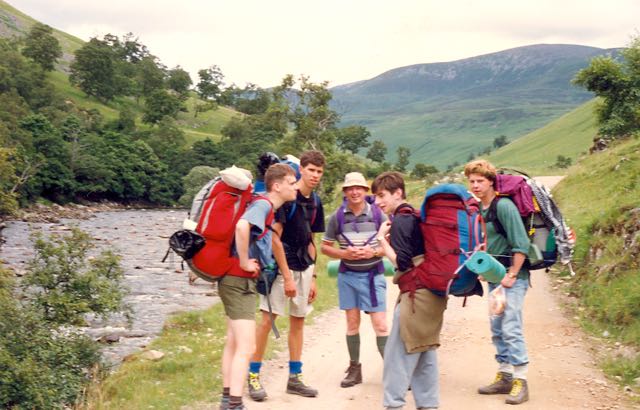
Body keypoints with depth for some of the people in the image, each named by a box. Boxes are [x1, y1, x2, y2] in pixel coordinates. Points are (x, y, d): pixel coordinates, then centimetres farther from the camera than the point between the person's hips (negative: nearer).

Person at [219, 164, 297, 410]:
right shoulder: (264, 205, -17)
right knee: (246, 347, -12)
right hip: (240, 281, -10)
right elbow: (241, 226, -38)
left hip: (237, 281, 10)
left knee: (233, 343, 17)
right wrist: (244, 262, -27)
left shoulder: (265, 206, 11)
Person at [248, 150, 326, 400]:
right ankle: (253, 376, 2)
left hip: (304, 268, 7)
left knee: (298, 321, 10)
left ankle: (295, 378, 18)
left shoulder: (315, 202, 9)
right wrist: (287, 276, -17)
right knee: (267, 319, -8)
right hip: (281, 265, -7)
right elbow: (275, 237, -16)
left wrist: (312, 276, 12)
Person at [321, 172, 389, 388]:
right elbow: (325, 247, 5)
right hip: (347, 275, 2)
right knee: (352, 324, 10)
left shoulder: (378, 215, -4)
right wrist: (344, 253, -13)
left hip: (373, 275, -2)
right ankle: (354, 369, 21)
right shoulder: (337, 217, -1)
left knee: (380, 325, -5)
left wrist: (374, 252, -16)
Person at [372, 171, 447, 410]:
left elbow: (402, 262, -18)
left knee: (397, 353, -4)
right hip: (432, 294, 10)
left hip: (415, 295, -10)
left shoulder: (399, 221, -12)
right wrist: (389, 241, 10)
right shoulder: (415, 217, 16)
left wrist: (382, 239, -10)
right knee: (425, 353, 13)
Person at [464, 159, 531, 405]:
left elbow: (521, 244, -18)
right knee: (497, 329, 12)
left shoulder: (504, 206, -15)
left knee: (511, 328, -11)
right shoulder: (477, 208, 9)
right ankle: (505, 377, 21)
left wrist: (511, 275, -17)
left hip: (512, 275, -9)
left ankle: (520, 381, -5)